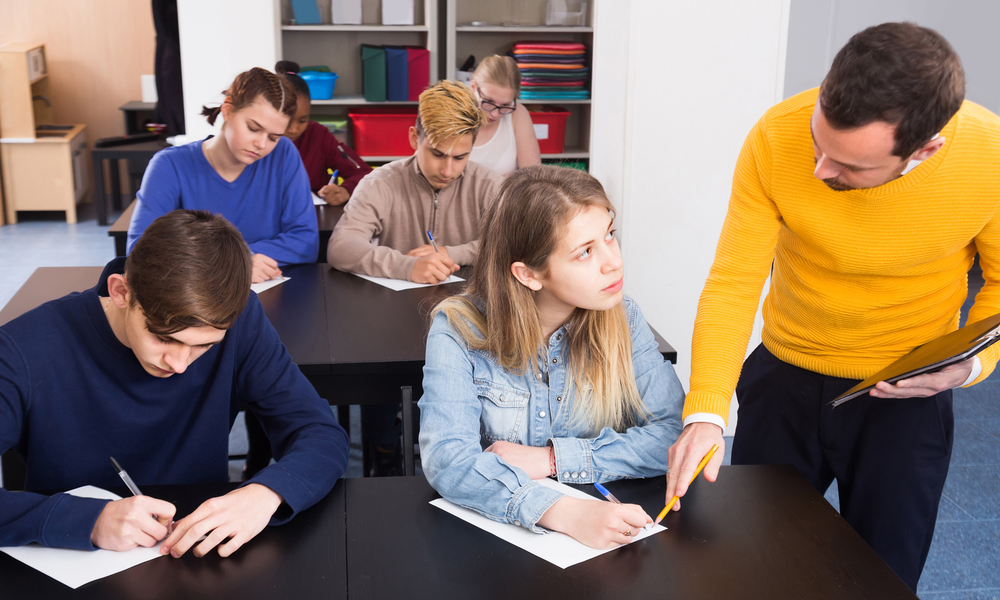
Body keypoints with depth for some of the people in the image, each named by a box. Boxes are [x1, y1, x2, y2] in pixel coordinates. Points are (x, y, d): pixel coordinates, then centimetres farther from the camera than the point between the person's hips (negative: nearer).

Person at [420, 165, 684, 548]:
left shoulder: (621, 319, -3)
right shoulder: (459, 331, -12)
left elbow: (675, 433, -6)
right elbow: (447, 459, -23)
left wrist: (551, 459, -15)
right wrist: (564, 513, -37)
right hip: (488, 525, -1)